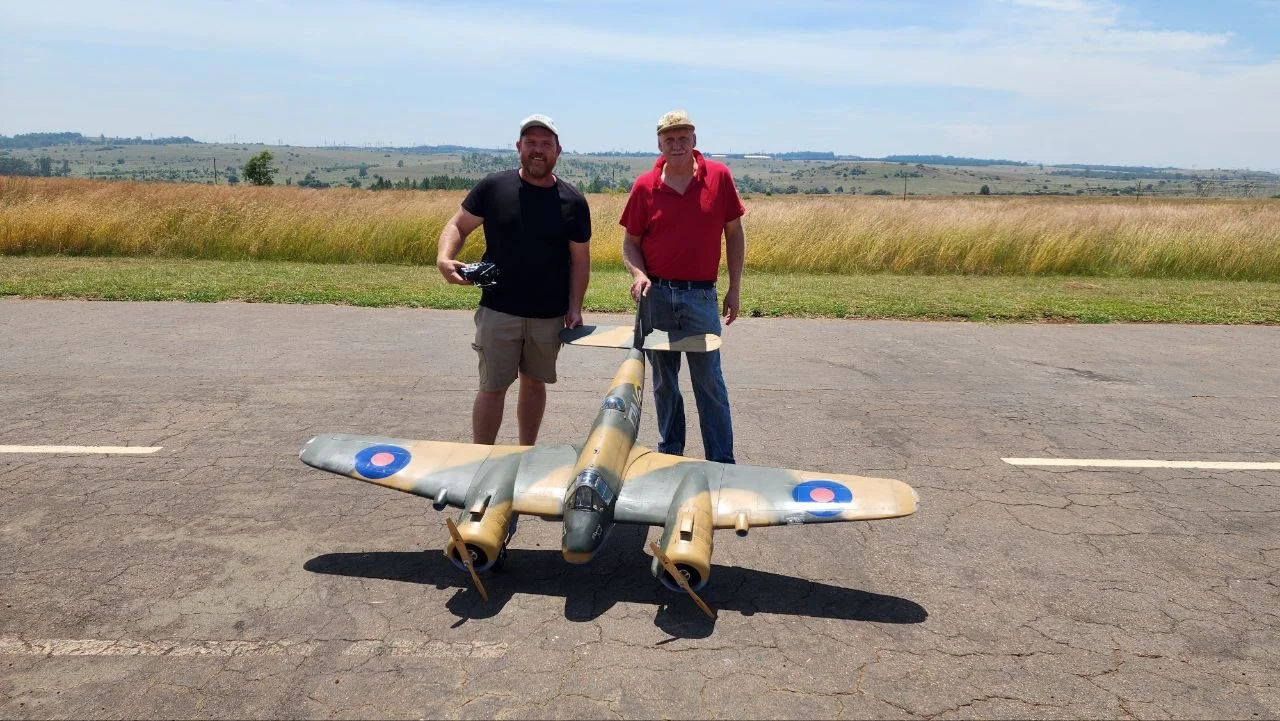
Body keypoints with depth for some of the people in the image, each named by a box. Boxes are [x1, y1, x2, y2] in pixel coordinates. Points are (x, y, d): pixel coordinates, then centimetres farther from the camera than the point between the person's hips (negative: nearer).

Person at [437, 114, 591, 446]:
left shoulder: (573, 202, 0)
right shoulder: (493, 188, -2)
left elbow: (580, 260, 5)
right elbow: (457, 225, 4)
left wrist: (575, 307, -3)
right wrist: (444, 258, -16)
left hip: (550, 315, 2)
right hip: (499, 310, -2)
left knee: (534, 382, 14)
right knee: (492, 387, 0)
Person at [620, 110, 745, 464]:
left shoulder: (718, 176, -1)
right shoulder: (645, 186, 0)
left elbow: (734, 232, 5)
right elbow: (630, 241, 7)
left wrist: (735, 288, 2)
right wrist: (638, 273, -13)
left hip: (701, 295, -1)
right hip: (656, 295, 2)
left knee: (710, 381, 2)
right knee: (664, 380, 13)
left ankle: (722, 464, 13)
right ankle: (670, 453, 28)